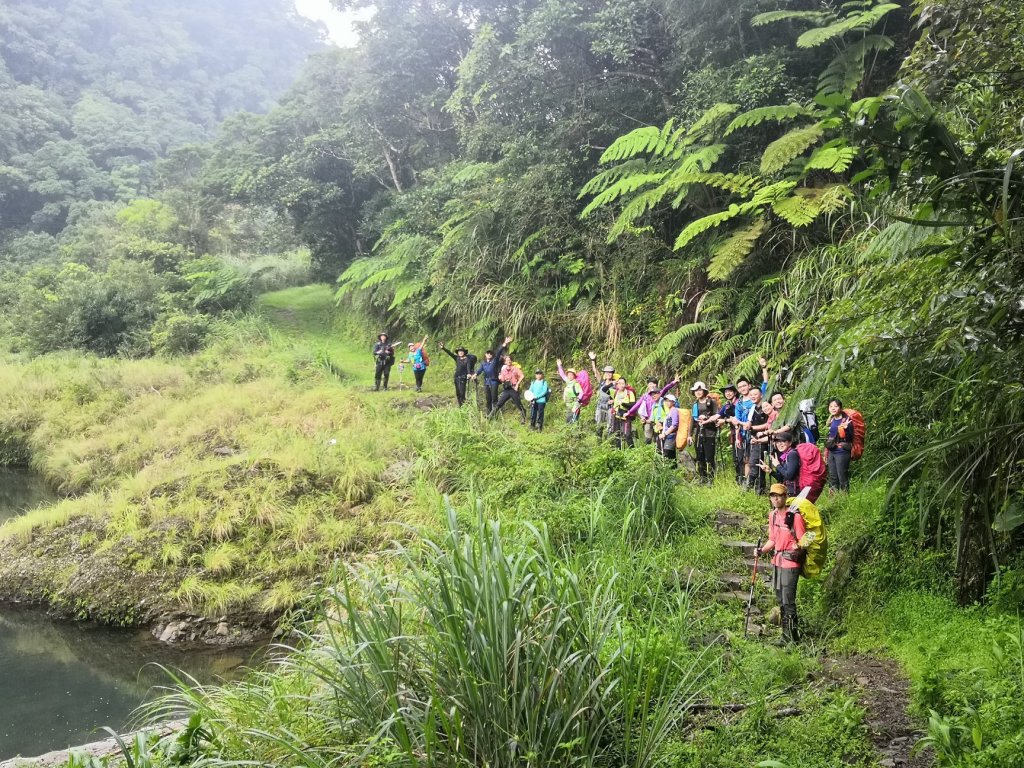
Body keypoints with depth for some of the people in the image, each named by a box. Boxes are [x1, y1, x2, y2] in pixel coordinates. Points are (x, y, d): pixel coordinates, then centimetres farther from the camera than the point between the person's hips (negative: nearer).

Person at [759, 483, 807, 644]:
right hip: (777, 562, 8)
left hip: (791, 563, -8)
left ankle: (791, 635, 2)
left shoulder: (795, 516, -15)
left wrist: (798, 549, -30)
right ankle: (786, 632, 28)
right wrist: (762, 550, 3)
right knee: (780, 600, 16)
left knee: (788, 601, -7)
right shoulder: (773, 515, 9)